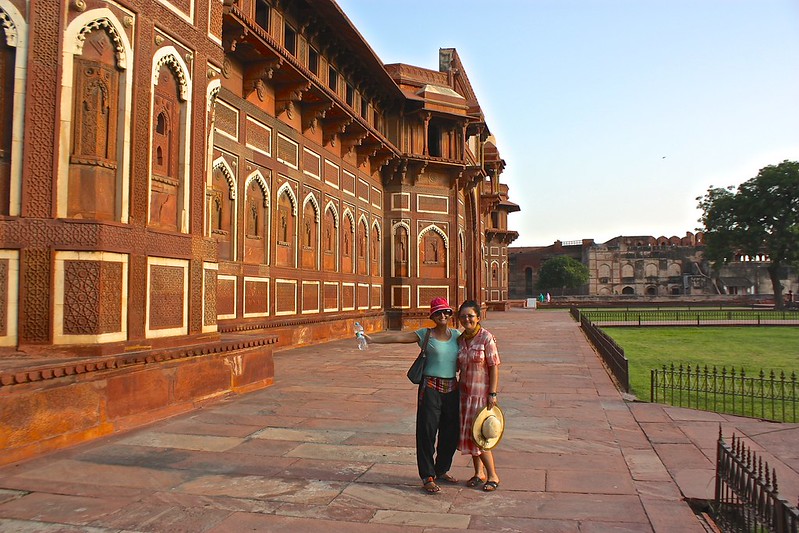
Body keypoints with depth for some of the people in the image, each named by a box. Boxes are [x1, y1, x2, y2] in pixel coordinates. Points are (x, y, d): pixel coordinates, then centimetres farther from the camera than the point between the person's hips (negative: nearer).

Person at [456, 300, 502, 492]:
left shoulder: (487, 337, -13)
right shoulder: (460, 339, 5)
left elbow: (494, 366, -13)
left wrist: (493, 393, -17)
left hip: (481, 393, -6)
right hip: (465, 392, 6)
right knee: (468, 433, 11)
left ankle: (493, 476, 12)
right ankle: (479, 473, 26)